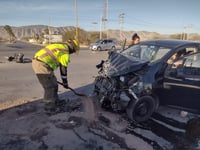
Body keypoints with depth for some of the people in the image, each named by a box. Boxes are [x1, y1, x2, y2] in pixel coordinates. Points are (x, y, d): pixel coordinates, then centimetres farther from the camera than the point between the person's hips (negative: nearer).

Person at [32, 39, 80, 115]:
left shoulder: (59, 46, 19)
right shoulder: (65, 52, -8)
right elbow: (63, 68, -3)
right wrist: (65, 82, 10)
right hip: (41, 65, -10)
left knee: (53, 83, 19)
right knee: (50, 87, 1)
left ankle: (56, 101, 35)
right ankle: (49, 108, 13)